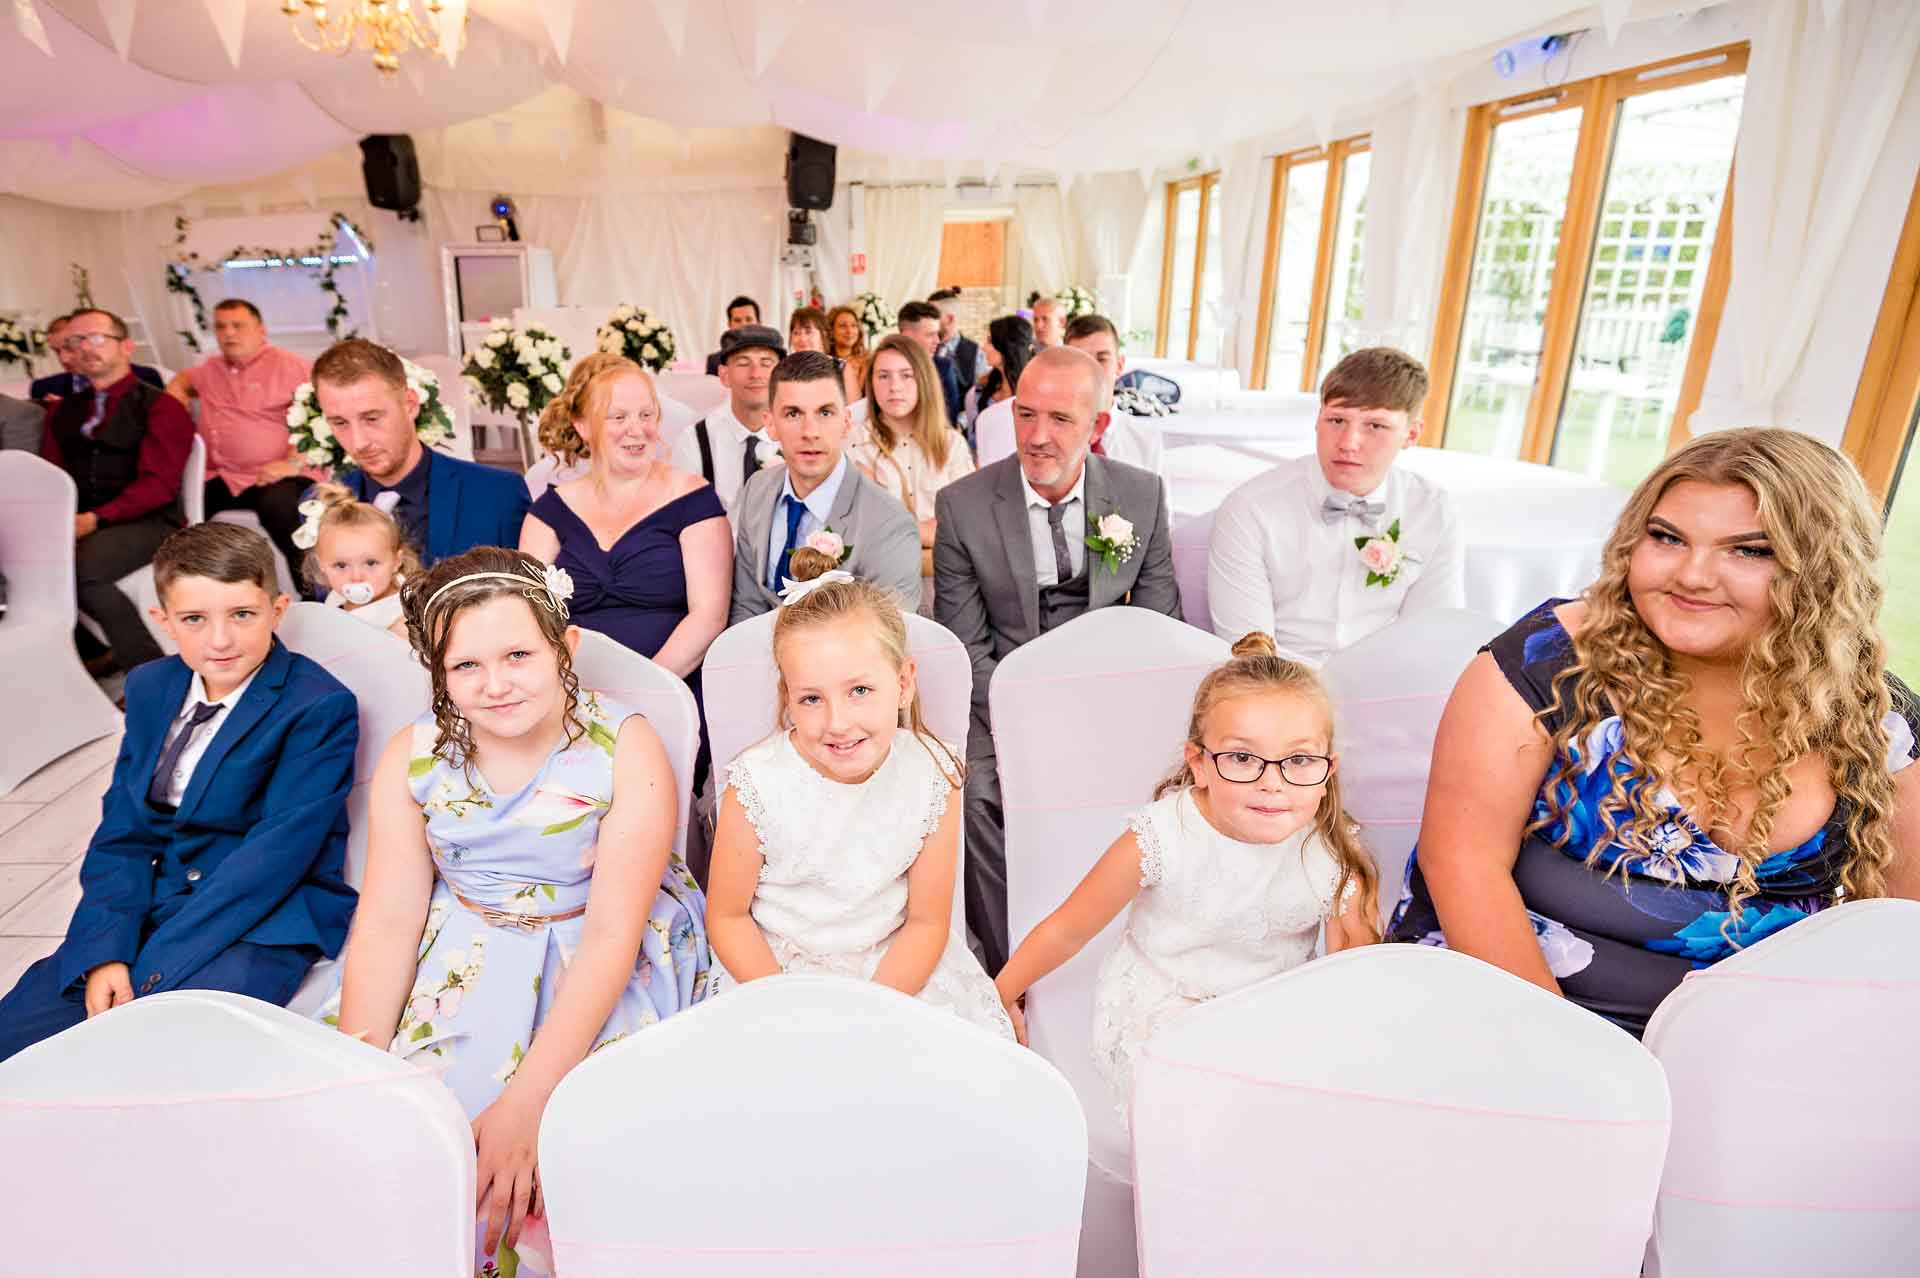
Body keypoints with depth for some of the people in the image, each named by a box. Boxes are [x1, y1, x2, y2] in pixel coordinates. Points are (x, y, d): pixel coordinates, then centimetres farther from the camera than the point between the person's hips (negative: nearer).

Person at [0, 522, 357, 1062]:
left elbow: (278, 851, -18)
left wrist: (157, 967, -19)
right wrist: (105, 951, -8)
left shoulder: (321, 707, -14)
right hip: (152, 901, 7)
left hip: (264, 917, -6)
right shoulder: (150, 688, 9)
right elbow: (122, 830, 6)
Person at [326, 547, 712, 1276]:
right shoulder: (412, 758, -6)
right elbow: (387, 920, -5)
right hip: (459, 963, 4)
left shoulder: (625, 750, -19)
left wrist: (526, 1099, -25)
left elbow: (613, 932, -20)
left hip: (599, 970, -3)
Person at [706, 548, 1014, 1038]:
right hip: (775, 968, -1)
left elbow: (927, 921, -7)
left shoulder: (932, 776, -15)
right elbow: (728, 917, -7)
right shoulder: (758, 785, -20)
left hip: (896, 969, 1)